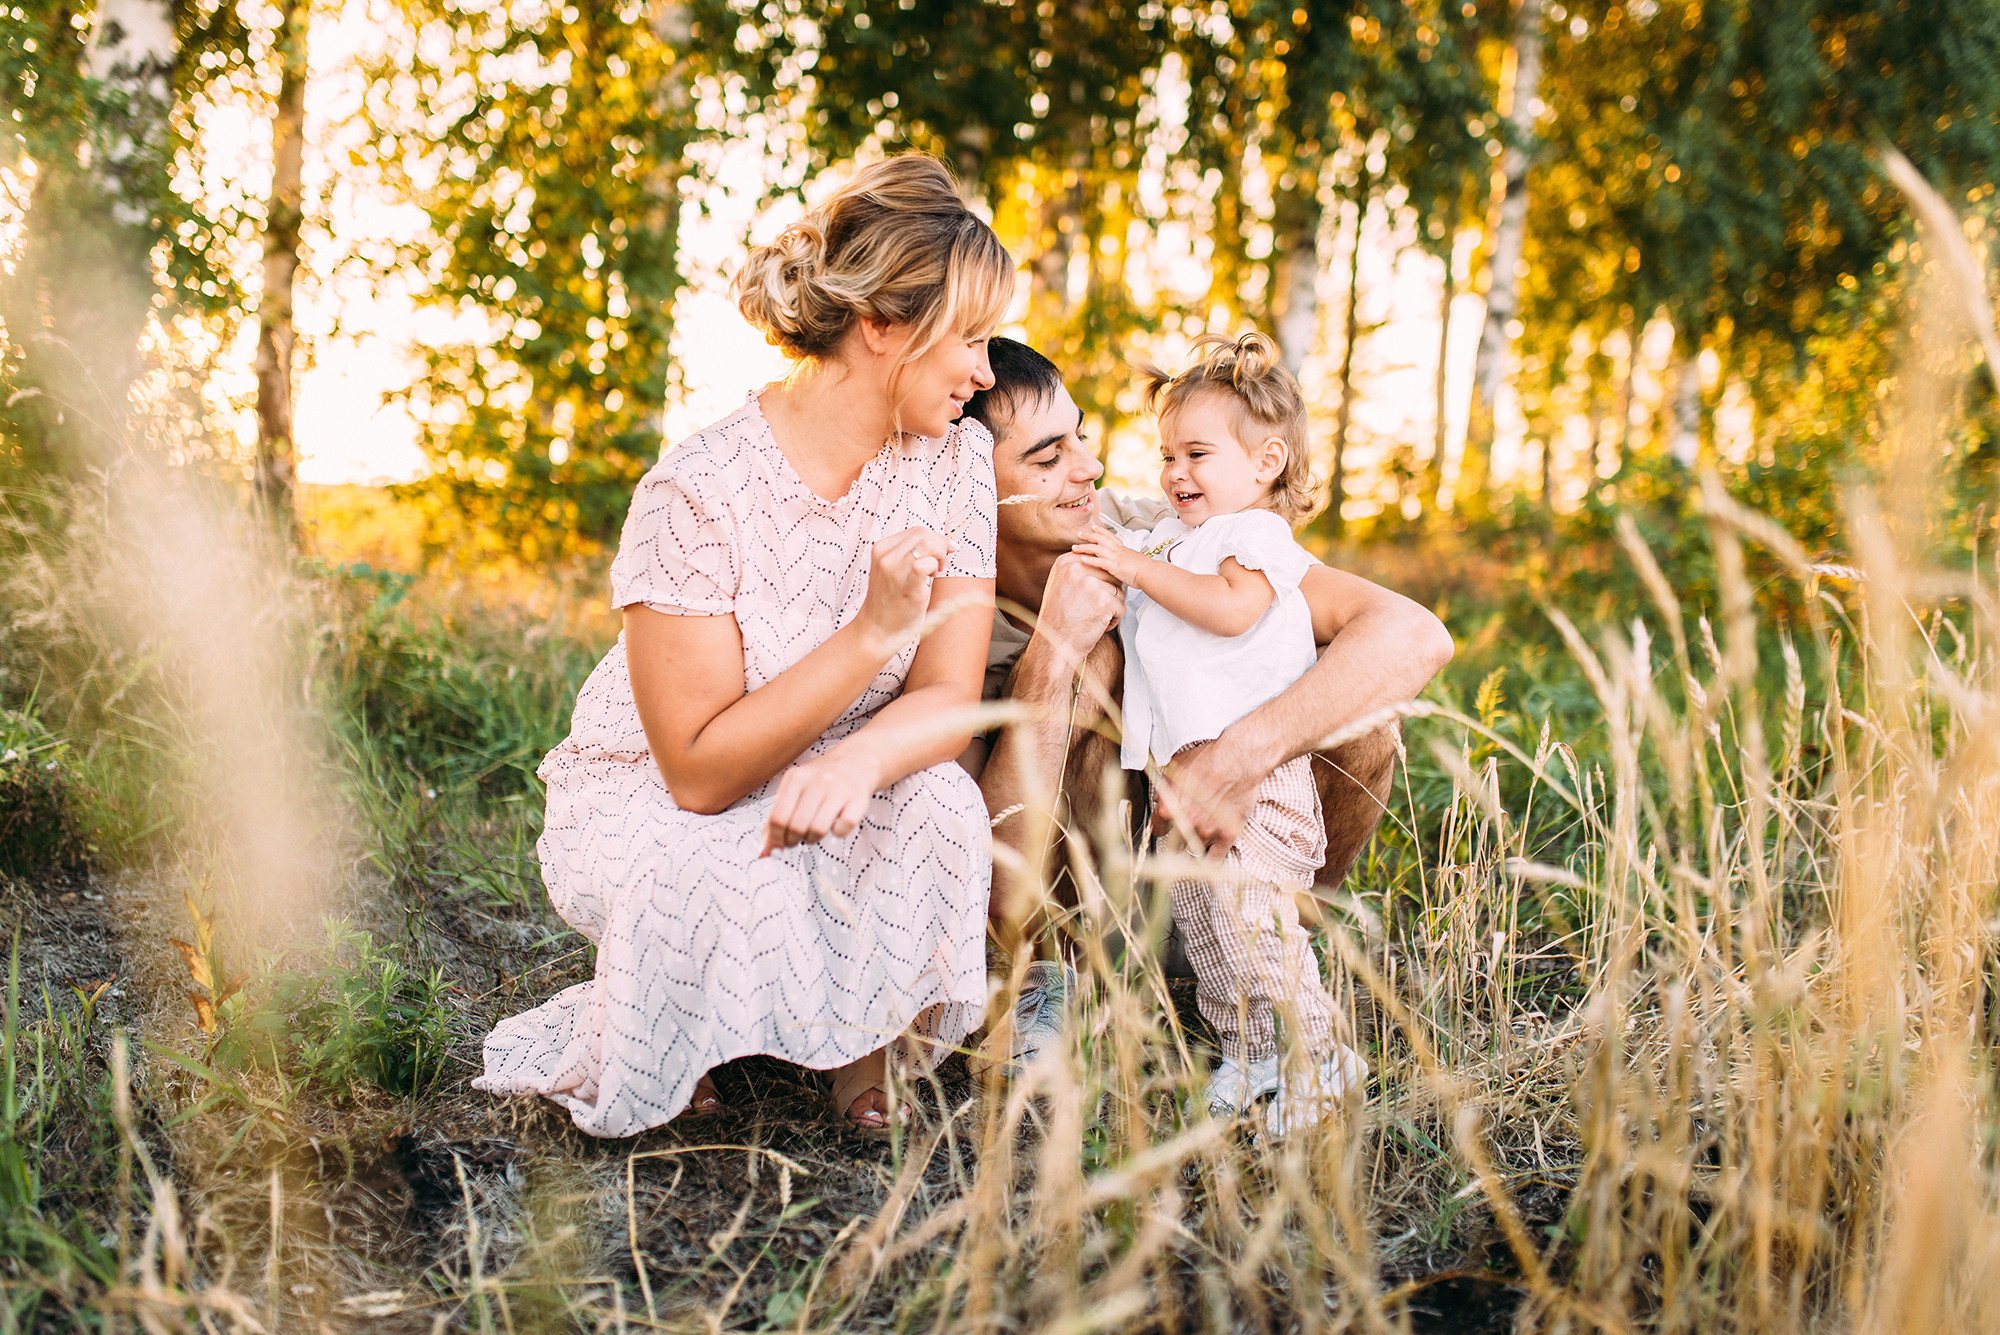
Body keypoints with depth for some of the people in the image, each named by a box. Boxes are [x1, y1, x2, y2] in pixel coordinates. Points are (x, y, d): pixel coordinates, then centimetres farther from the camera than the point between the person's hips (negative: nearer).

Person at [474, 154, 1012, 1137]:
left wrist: (857, 760, -39)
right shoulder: (699, 493, -26)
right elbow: (701, 771, -26)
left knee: (939, 803, -30)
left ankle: (864, 1067, -3)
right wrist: (875, 632, -35)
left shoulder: (955, 459, -10)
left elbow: (949, 701, -14)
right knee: (739, 890, -37)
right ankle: (606, 1050, 0)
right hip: (645, 807, -3)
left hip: (823, 804, 4)